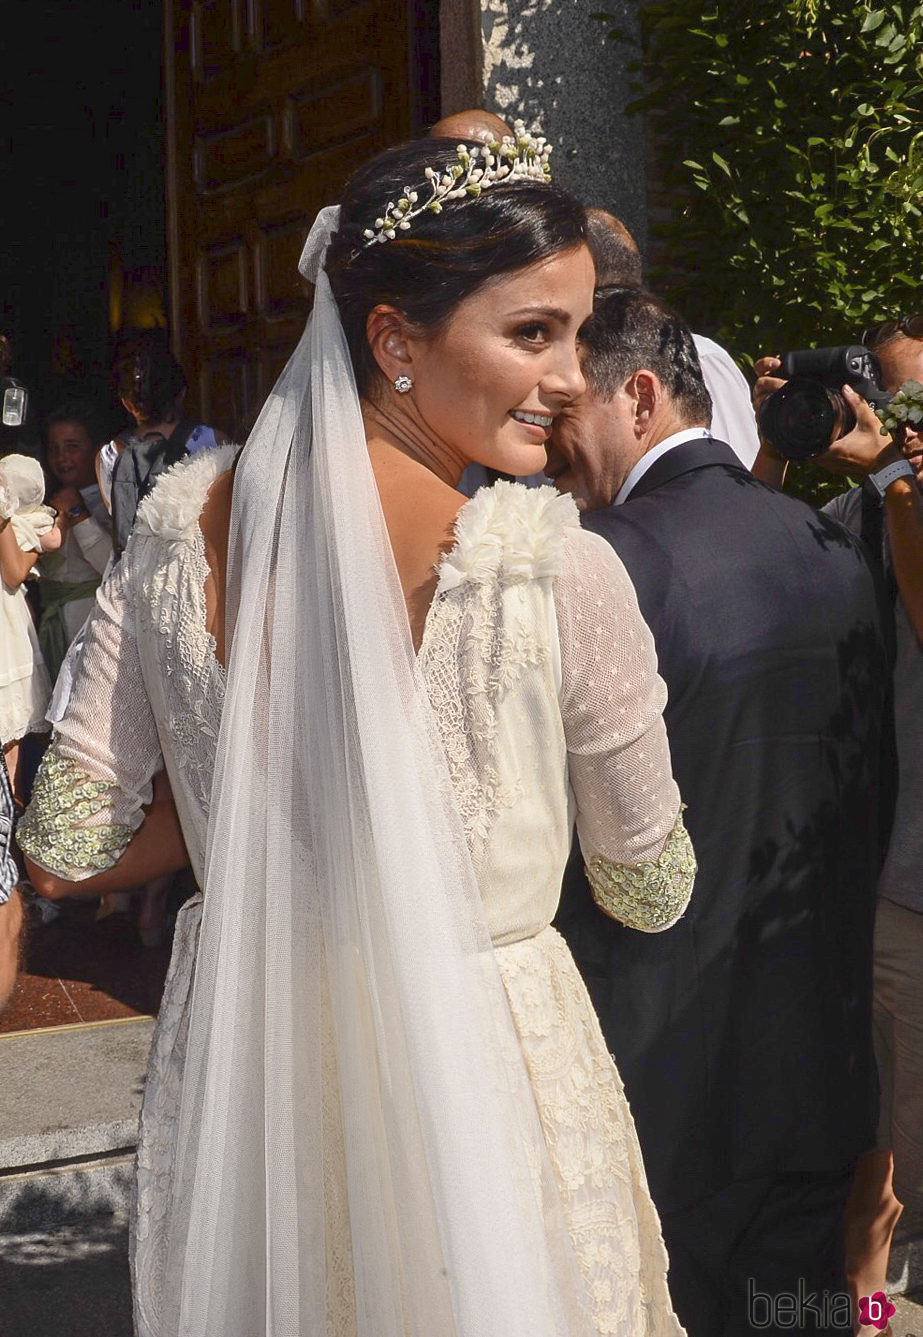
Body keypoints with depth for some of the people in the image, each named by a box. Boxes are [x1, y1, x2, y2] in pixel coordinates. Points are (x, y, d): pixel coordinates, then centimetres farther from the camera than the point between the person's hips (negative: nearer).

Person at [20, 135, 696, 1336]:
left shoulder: (179, 529, -8)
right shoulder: (562, 571, -21)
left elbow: (66, 853, -2)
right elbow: (653, 895, -6)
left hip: (238, 1075, 4)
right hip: (484, 1088, -3)